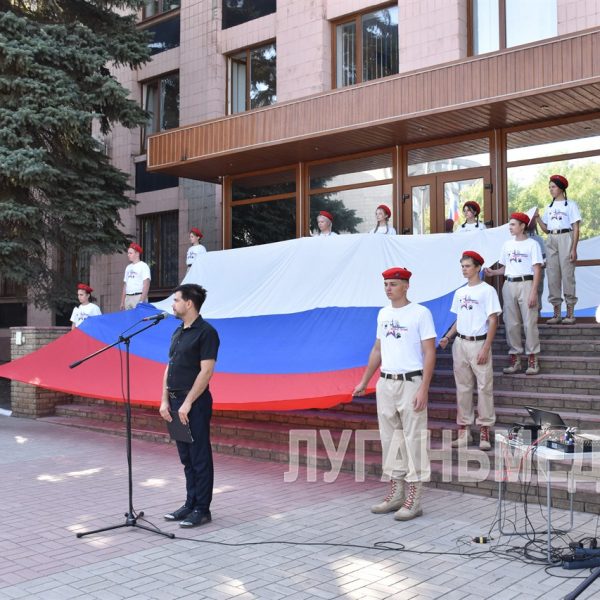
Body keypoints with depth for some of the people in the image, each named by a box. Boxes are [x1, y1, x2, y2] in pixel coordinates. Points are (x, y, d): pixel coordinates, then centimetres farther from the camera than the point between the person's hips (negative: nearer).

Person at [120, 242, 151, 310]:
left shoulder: (143, 266, -3)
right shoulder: (128, 267, 20)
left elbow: (146, 285, -12)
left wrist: (141, 301, -20)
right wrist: (122, 302, 15)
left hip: (139, 297, -7)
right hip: (128, 298, 7)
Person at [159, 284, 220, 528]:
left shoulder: (206, 332, -12)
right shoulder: (177, 333, 14)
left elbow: (206, 371, -17)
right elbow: (169, 368, 16)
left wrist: (187, 403, -19)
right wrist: (165, 400, 7)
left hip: (195, 404, -8)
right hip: (176, 402, 8)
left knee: (200, 458, 0)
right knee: (186, 458, 14)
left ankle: (202, 509, 8)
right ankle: (190, 504, 24)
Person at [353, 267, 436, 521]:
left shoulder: (420, 313, -8)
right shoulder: (383, 314, 12)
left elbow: (429, 353, -11)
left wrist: (423, 390, -18)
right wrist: (364, 382, 17)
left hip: (410, 383, -7)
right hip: (385, 383, 7)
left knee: (413, 440, -3)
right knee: (390, 439, 11)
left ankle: (413, 500, 4)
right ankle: (396, 494, 22)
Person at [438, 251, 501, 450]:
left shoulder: (487, 291, -5)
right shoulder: (460, 292, 13)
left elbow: (493, 321, -9)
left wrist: (485, 349, -15)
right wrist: (447, 337, 4)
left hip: (479, 343, -6)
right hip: (460, 343, 6)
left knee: (484, 387, -4)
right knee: (463, 387, 9)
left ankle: (484, 430, 3)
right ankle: (464, 429, 15)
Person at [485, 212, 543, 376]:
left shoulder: (532, 244, -2)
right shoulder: (507, 245, 14)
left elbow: (537, 270, -6)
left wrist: (533, 292, -14)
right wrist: (493, 272, -3)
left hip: (526, 284, -5)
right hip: (509, 284, 5)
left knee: (529, 322, -6)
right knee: (511, 323, 5)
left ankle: (533, 359, 1)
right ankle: (515, 359, 12)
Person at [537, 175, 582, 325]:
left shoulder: (570, 204, 1)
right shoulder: (549, 207, 16)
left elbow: (576, 228, -3)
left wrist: (574, 249, -12)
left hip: (565, 238, -5)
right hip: (551, 240, 5)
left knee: (567, 274, -6)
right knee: (552, 275, 2)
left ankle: (570, 313, -1)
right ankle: (557, 313, 6)